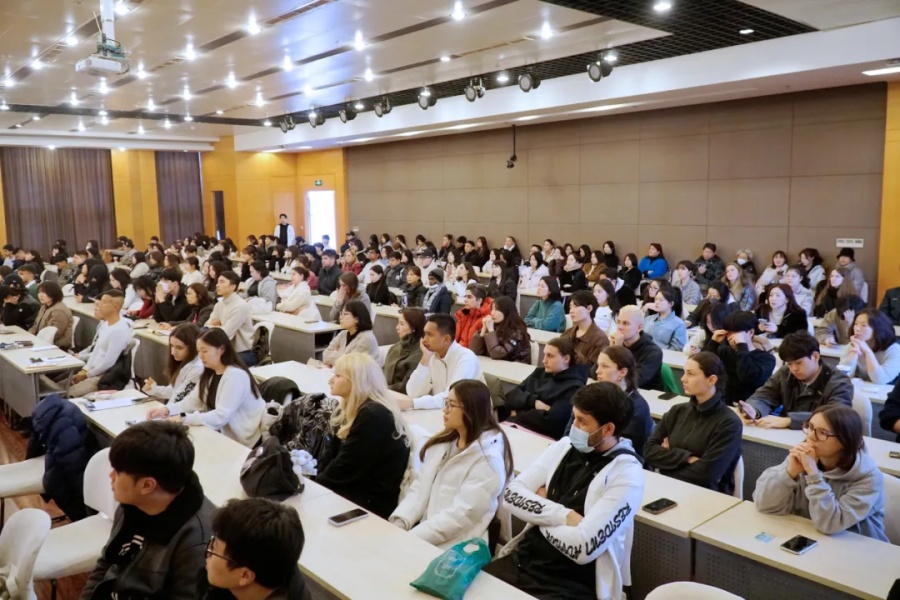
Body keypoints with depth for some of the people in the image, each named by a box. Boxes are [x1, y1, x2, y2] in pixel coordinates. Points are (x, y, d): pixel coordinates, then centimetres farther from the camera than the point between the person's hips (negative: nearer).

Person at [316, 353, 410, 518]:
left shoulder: (373, 416, -21)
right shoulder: (351, 409, 10)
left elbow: (344, 470, -19)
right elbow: (331, 452, 6)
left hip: (371, 502, -8)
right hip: (354, 489, 8)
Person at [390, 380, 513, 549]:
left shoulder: (488, 459, -15)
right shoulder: (443, 442, 8)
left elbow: (461, 516, -19)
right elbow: (420, 486, 5)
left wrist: (409, 537, -21)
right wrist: (400, 522, -10)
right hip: (426, 528, 7)